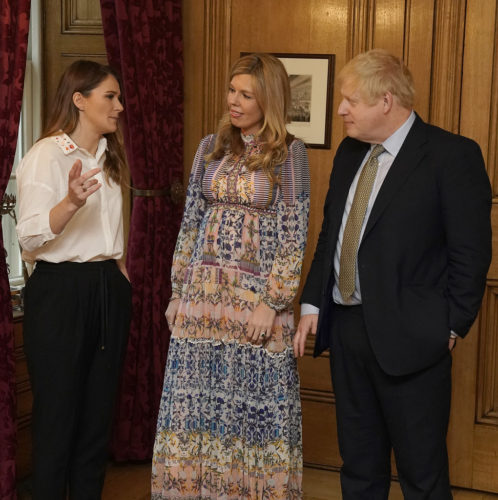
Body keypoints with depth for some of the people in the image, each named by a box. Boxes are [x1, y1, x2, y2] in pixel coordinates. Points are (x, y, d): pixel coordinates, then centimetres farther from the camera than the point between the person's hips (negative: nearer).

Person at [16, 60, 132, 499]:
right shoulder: (46, 156, -9)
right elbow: (29, 236, -20)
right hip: (60, 290, -7)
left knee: (99, 411, 10)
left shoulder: (109, 157, 14)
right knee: (57, 413, -1)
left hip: (109, 289, 7)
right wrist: (71, 203, -35)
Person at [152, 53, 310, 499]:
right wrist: (179, 290, 7)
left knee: (254, 400, 4)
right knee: (196, 397, 8)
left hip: (256, 293, -4)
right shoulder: (211, 147, 8)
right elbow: (191, 222, 10)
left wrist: (271, 303, -12)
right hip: (203, 293, 4)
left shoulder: (289, 152, -4)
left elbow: (294, 234, -7)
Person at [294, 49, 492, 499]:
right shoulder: (350, 152, 10)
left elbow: (472, 253, -11)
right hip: (346, 327, 7)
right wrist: (312, 304, 8)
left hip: (408, 337, -6)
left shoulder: (453, 155, -11)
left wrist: (451, 328, -11)